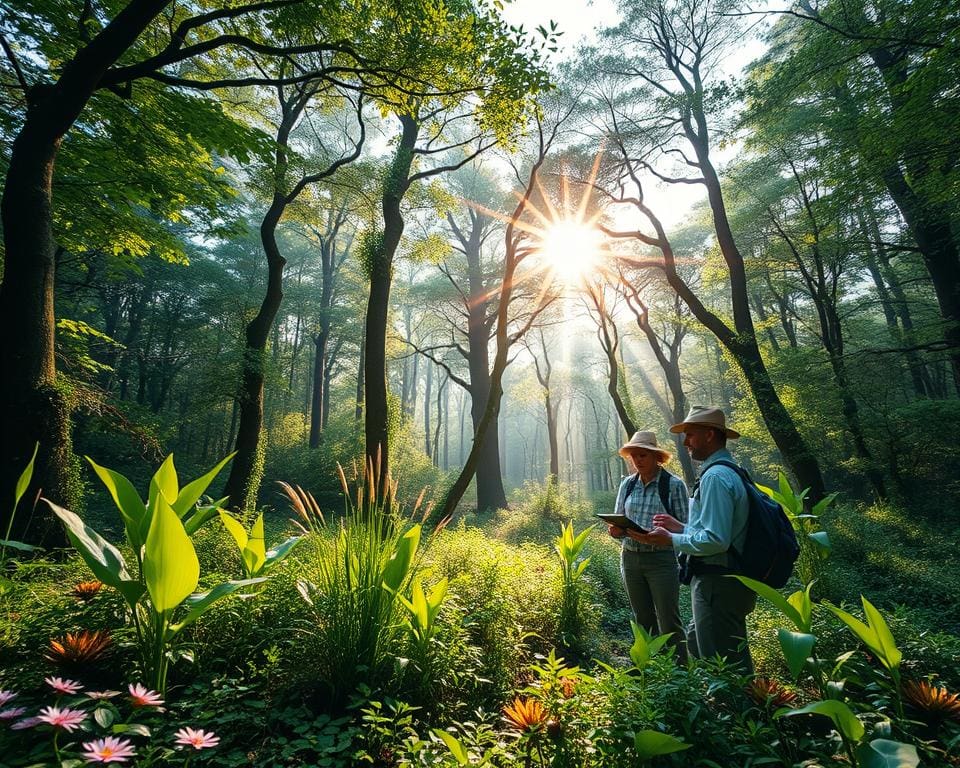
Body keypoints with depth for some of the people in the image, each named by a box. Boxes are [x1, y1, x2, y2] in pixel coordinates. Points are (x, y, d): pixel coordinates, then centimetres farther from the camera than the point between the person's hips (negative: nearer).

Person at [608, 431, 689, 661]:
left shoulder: (674, 484, -8)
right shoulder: (627, 484, 6)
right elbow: (618, 520, 11)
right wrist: (617, 530, -12)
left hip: (662, 559, -5)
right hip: (630, 557, 5)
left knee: (669, 622, 0)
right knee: (643, 621, 16)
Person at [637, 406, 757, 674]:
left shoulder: (715, 477, -21)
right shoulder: (728, 472, 13)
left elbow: (716, 540, -26)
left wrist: (671, 539, -15)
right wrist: (680, 527, 14)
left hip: (716, 585, -11)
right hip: (724, 582, 11)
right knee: (696, 643, 23)